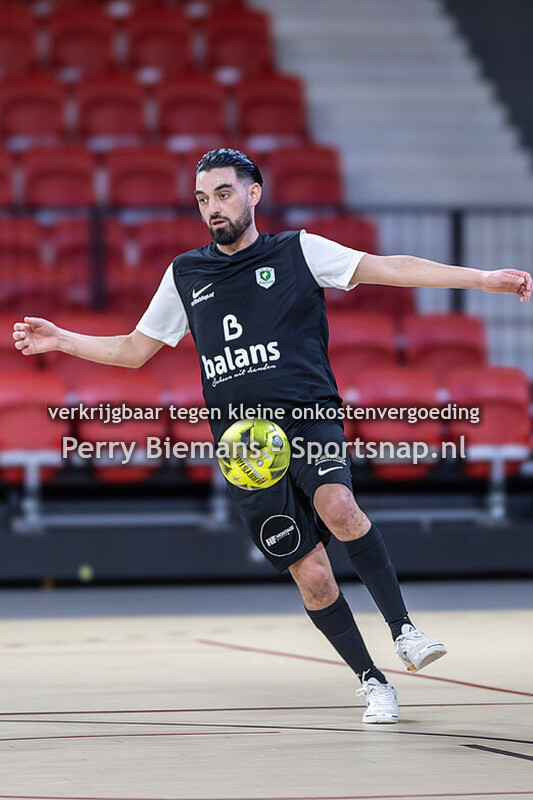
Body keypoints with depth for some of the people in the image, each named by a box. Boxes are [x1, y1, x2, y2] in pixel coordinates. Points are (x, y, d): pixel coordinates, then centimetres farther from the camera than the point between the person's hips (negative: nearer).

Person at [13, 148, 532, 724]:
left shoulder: (297, 251, 8)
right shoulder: (185, 275, 16)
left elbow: (390, 268, 1)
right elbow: (134, 350, 25)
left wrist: (483, 278, -7)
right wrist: (59, 340, 13)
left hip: (308, 413, -2)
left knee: (338, 508, -32)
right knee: (311, 574, -5)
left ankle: (402, 628, -19)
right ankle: (370, 680, 12)